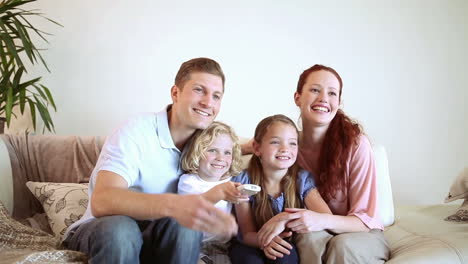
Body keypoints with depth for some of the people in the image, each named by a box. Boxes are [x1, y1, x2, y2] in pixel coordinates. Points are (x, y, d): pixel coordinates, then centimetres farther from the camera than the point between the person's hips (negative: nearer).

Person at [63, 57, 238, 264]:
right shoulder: (135, 132, -21)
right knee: (119, 228, -37)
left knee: (186, 223, -28)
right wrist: (173, 205, -53)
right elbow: (101, 202, -37)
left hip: (153, 238, 5)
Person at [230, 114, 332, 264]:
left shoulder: (303, 180, -10)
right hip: (254, 247, 0)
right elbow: (247, 234, -10)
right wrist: (262, 240, -33)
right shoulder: (244, 181, -12)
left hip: (288, 251, 1)